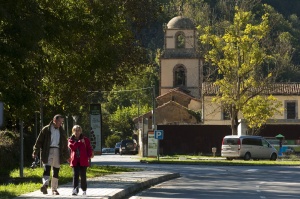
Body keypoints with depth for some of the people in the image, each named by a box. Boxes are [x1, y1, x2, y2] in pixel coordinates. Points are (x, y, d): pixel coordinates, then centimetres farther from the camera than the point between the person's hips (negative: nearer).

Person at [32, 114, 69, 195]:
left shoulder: (61, 131, 16)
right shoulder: (46, 129, 2)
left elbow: (65, 144, 21)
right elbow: (39, 141, 0)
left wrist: (66, 155, 20)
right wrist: (35, 152, -6)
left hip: (57, 152, 4)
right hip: (48, 151, -4)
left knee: (56, 171, 7)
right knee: (47, 168, -20)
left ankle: (54, 189, 13)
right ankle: (45, 185, -34)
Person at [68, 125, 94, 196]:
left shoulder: (85, 139, 7)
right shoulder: (70, 140, 9)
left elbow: (89, 148, 3)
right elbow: (72, 146, -11)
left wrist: (90, 155, -14)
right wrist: (79, 142, -13)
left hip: (83, 160, 0)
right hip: (75, 160, 0)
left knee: (83, 175, 4)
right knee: (75, 175, -9)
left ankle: (84, 190, 17)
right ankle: (75, 189, -16)